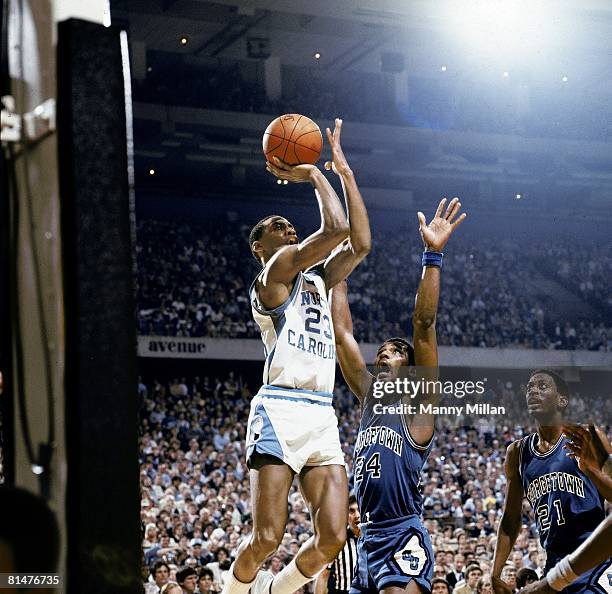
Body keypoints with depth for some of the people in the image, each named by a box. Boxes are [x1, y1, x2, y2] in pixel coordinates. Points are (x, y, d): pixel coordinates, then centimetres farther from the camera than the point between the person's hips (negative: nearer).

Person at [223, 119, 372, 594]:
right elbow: (336, 230, -11)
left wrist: (344, 172, 16)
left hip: (322, 417, 7)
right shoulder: (272, 274, 1)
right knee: (267, 538, -12)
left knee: (332, 538, -4)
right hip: (281, 411, -7)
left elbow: (359, 243, 15)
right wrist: (314, 175, 3)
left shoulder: (317, 280, 24)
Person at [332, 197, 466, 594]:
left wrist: (433, 256, -14)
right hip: (368, 540, 8)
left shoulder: (419, 402, 2)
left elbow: (424, 324, -7)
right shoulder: (370, 397, 19)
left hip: (404, 539, -8)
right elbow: (342, 332, 19)